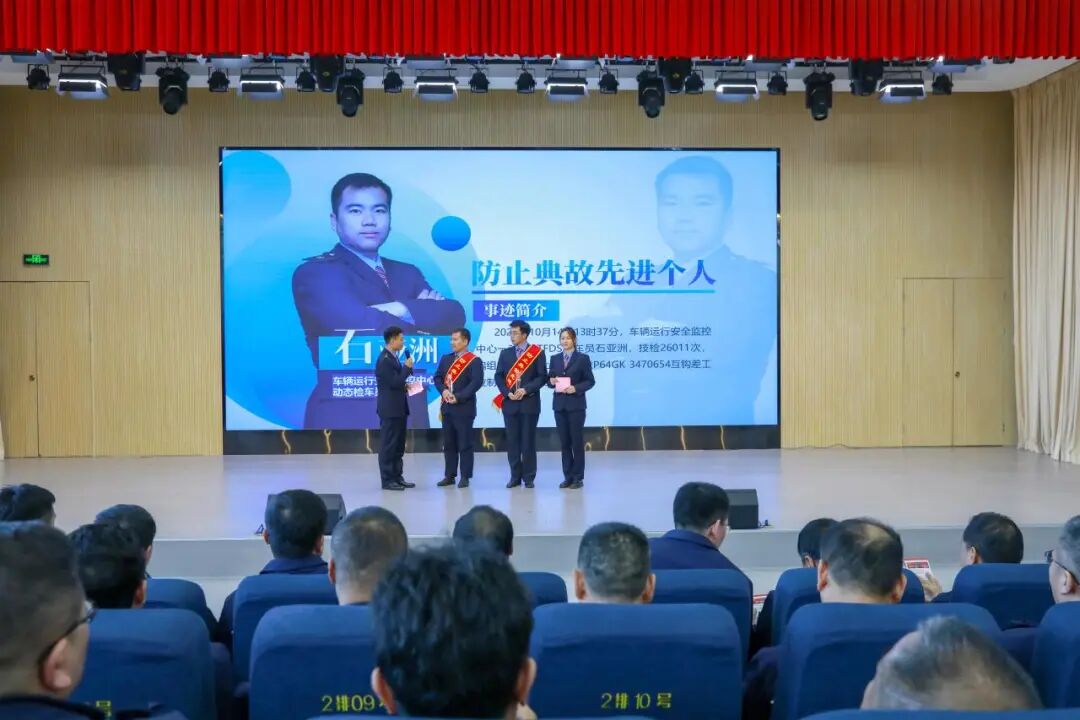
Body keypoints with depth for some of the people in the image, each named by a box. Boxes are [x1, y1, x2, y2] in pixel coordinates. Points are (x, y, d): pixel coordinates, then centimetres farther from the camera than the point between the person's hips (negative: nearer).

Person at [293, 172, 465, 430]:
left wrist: (404, 310, -15)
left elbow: (454, 316, 1)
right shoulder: (315, 272, -4)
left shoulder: (408, 273, 17)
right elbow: (363, 325, -19)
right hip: (347, 418, -6)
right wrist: (425, 314, -4)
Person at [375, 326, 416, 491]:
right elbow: (394, 382, -22)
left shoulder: (393, 357, 13)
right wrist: (407, 367, -13)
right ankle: (387, 480, 1)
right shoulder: (384, 360, -18)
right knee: (388, 445, -3)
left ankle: (397, 477, 20)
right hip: (390, 409, -10)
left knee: (398, 445, 13)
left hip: (398, 408, 10)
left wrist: (405, 386, 4)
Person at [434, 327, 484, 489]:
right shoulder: (446, 358, 14)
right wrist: (443, 390, -8)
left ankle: (465, 476, 3)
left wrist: (458, 397, -19)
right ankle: (449, 475, 16)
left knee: (465, 444, -2)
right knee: (448, 444, 10)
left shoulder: (474, 361, -6)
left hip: (464, 408, -6)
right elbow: (437, 377, 13)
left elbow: (477, 382, -15)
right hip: (446, 407, 6)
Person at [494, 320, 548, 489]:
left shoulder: (537, 353, 1)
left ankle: (529, 477, 6)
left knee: (528, 441, 0)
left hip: (529, 403, -3)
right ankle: (515, 476, 10)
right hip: (509, 403, 3)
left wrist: (526, 390, -14)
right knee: (512, 440, 4)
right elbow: (498, 376, 8)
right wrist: (507, 393, -7)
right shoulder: (505, 353, 11)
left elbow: (542, 377, -4)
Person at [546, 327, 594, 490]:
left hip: (576, 404, -4)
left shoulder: (583, 358, -2)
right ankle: (568, 476, 13)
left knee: (577, 441, -1)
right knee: (564, 441, 6)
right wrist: (552, 381, -11)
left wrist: (576, 388, -17)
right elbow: (549, 380, 12)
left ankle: (578, 478, 6)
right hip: (559, 405, 4)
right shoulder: (555, 358, 10)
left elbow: (590, 381, -3)